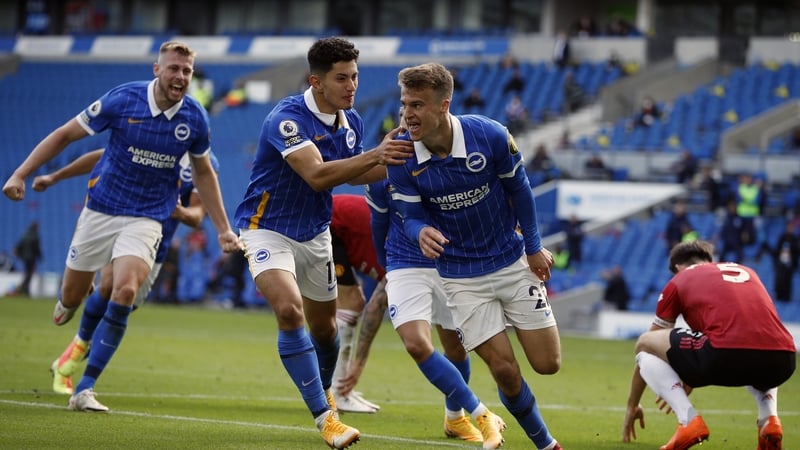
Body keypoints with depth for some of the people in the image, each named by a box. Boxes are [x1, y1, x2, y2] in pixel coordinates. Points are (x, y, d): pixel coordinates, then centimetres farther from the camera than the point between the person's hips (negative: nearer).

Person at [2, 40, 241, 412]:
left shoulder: (194, 118, -6)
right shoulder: (123, 99, -13)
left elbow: (203, 173, 12)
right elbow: (65, 134, -4)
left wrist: (223, 229, 10)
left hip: (146, 219, 0)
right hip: (101, 210, 0)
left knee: (126, 291, -23)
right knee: (72, 296, 7)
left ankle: (84, 390, -16)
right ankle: (70, 303, 50)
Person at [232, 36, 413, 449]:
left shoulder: (351, 121, -3)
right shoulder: (288, 118, -26)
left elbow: (352, 173, 13)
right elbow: (317, 175, -38)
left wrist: (396, 159, -5)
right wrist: (375, 155, -47)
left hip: (314, 233, 7)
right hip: (267, 229, -7)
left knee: (324, 326, 16)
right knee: (290, 311, -27)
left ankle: (323, 392, 47)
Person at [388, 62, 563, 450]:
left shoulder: (490, 136, -18)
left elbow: (518, 188, -3)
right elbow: (411, 217, -9)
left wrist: (533, 247, 4)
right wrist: (422, 232, -34)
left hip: (513, 262, 1)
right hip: (461, 278, 0)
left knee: (547, 363, 0)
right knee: (504, 371, -8)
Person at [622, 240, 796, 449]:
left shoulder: (678, 281, 24)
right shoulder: (746, 272, 35)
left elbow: (645, 347, 33)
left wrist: (632, 405, 47)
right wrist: (685, 388, 60)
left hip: (728, 354, -5)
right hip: (782, 362, 5)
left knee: (645, 344, 19)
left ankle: (688, 420, 0)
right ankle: (769, 419, 15)